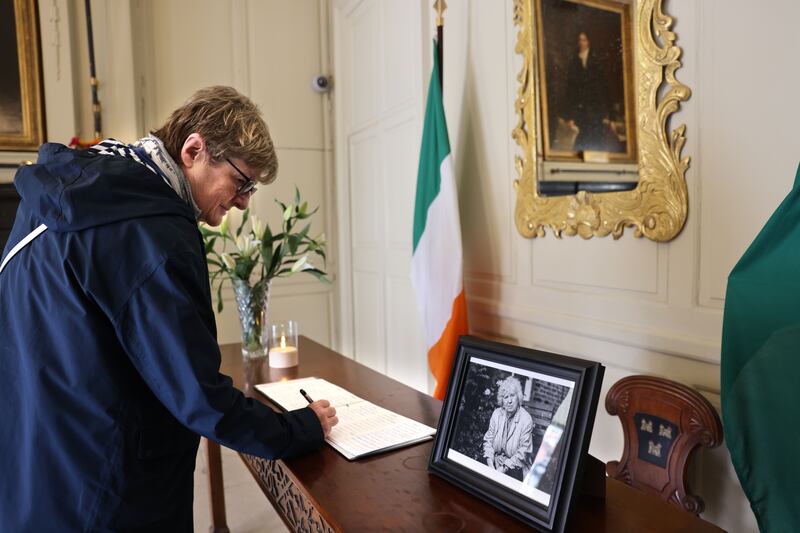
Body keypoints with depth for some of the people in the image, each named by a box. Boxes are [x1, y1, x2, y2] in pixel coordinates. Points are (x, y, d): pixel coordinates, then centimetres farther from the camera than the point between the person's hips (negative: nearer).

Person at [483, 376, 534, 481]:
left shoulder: (526, 420, -12)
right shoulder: (497, 413, -1)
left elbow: (523, 452, -11)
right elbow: (488, 440, 2)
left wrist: (504, 468, -14)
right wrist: (491, 466, -9)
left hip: (515, 468, -3)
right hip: (496, 463, 3)